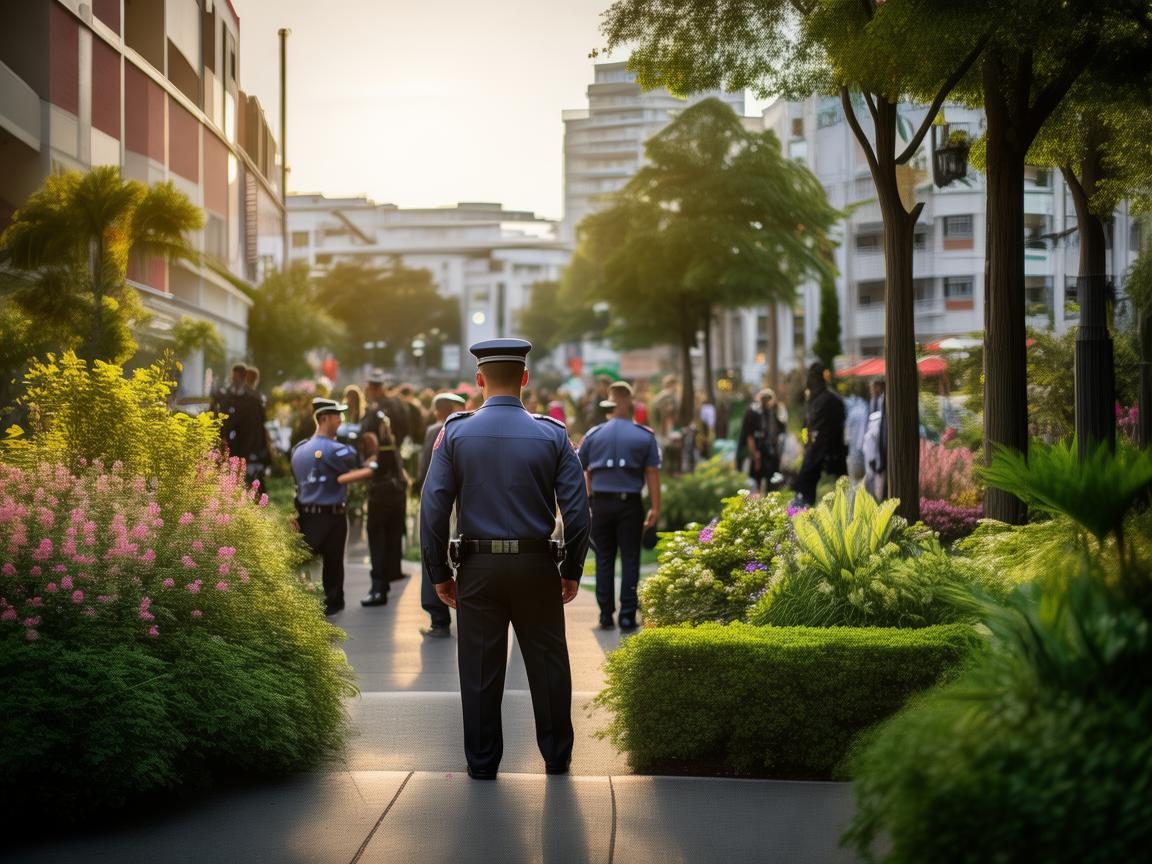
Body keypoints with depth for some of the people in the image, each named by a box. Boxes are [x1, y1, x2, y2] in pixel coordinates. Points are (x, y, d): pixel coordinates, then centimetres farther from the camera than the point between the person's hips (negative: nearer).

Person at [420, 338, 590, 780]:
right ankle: (556, 757, 19)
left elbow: (433, 508, -5)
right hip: (537, 566, 0)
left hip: (478, 568, 0)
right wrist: (572, 571, 7)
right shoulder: (552, 436, -2)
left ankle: (482, 763, 13)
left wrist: (439, 573, 3)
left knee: (480, 668, 7)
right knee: (547, 661, 11)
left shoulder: (455, 434, -2)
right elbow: (577, 510, -3)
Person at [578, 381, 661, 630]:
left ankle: (606, 615, 8)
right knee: (630, 559, 3)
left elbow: (580, 471, 7)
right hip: (630, 502, -1)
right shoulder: (645, 436, 0)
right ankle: (627, 616, 0)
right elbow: (652, 473, -2)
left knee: (604, 559, 9)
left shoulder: (593, 435, 5)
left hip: (601, 502, 1)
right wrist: (655, 508, 0)